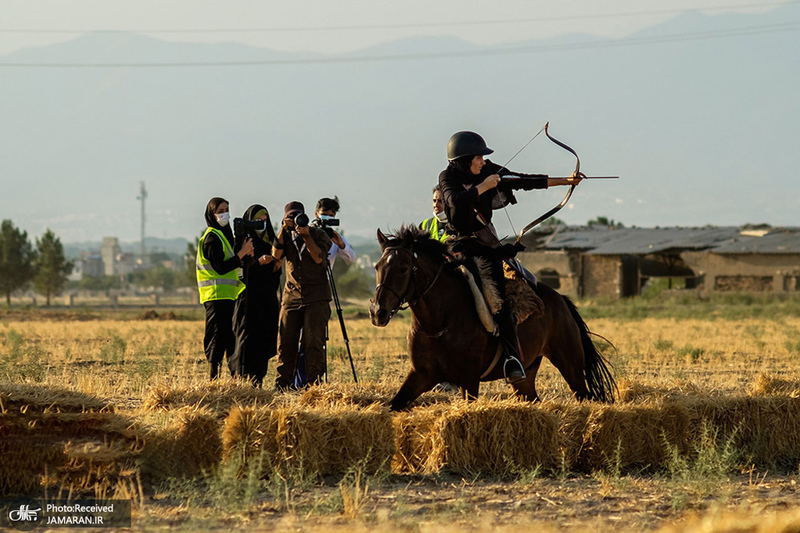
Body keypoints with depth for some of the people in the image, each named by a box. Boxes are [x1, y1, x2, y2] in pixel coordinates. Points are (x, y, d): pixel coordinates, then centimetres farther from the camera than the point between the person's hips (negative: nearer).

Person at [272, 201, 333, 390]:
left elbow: (318, 258, -13)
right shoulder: (286, 236, 12)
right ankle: (282, 384, 6)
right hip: (292, 295, 4)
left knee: (313, 342, -9)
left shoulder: (318, 234, 2)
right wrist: (283, 230, -13)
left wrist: (306, 236, -19)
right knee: (285, 341, 0)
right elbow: (276, 254, -6)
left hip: (316, 297, -4)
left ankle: (314, 383, -7)